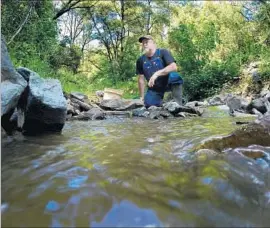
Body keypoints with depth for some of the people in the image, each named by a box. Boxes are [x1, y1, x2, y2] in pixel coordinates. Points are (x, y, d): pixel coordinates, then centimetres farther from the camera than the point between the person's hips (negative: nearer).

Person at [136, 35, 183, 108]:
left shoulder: (163, 52, -9)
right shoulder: (140, 60, 1)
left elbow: (174, 67, -23)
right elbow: (141, 79, 2)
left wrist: (157, 74, -33)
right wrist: (142, 97, -1)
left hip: (167, 83, -1)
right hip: (154, 88, 2)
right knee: (149, 106, -14)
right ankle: (159, 103, 16)